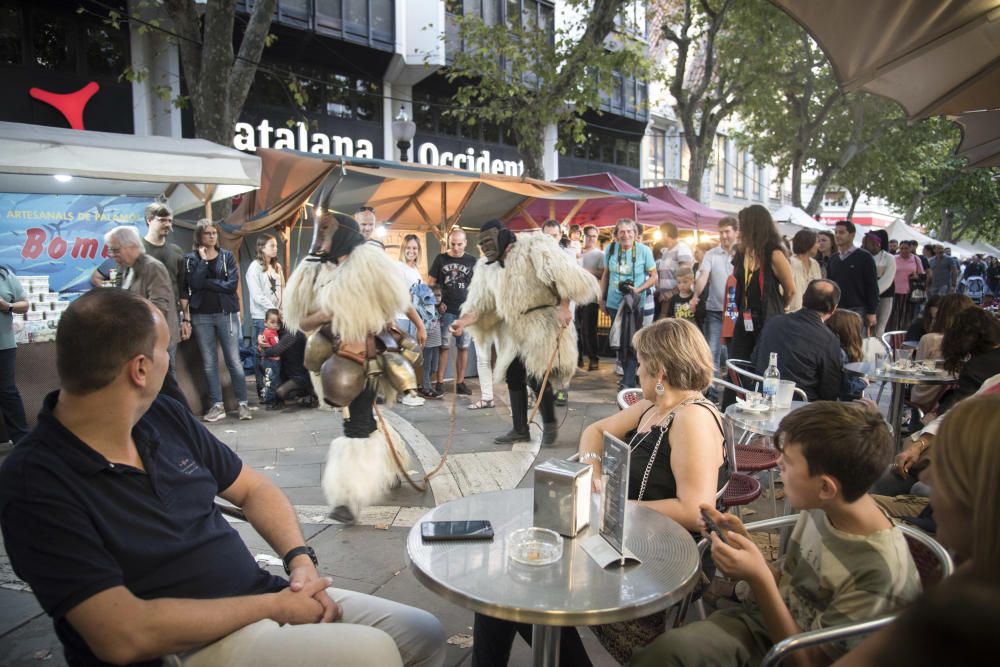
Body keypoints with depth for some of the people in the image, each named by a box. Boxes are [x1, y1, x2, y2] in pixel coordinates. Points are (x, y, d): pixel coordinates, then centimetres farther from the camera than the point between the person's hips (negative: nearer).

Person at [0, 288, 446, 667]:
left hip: (261, 599, 7)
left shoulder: (165, 416, 3)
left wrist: (301, 560, -5)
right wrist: (273, 606, -19)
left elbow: (253, 488, 13)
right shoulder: (36, 482, -18)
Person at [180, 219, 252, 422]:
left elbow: (232, 285, -8)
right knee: (209, 363, 5)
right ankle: (217, 405, 12)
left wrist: (206, 283, -8)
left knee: (234, 361, -1)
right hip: (201, 316, 1)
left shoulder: (227, 256, 5)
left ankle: (243, 403, 6)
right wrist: (203, 260, -9)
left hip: (226, 314, -1)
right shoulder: (190, 259, 5)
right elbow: (193, 284, -10)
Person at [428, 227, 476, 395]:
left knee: (463, 347, 5)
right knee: (444, 346, 0)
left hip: (466, 311, 2)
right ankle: (439, 383, 6)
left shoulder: (472, 261, 6)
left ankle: (460, 383, 13)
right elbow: (430, 283, 6)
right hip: (446, 310, -1)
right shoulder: (440, 259, 4)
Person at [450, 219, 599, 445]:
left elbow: (562, 274, -15)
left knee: (536, 374, -15)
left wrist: (563, 307, -25)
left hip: (542, 321, -7)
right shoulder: (487, 266, 10)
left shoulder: (533, 247, -8)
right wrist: (463, 321, -14)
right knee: (513, 376, 7)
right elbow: (480, 303, 4)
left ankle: (550, 423, 6)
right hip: (514, 328, 7)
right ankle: (520, 429, 19)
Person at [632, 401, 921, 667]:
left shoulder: (880, 571, -27)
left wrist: (759, 579, -28)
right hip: (774, 622, 5)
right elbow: (784, 588, 5)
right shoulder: (821, 507, -8)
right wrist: (743, 542, -11)